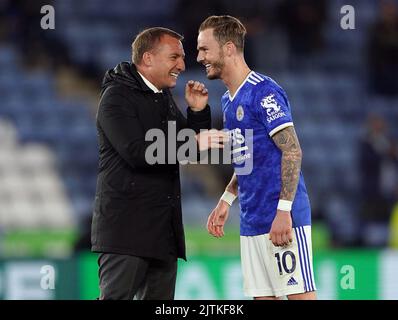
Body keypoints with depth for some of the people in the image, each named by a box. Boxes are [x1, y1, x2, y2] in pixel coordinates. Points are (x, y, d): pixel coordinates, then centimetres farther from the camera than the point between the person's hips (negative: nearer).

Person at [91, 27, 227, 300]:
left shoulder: (164, 98, 18)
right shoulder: (117, 96, -8)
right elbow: (137, 152, -21)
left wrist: (198, 110, 5)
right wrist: (193, 143, -23)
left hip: (164, 227, 8)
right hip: (126, 225, -8)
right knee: (116, 296, -12)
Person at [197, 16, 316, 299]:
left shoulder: (264, 92, -12)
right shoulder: (228, 100, 16)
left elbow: (292, 151, -16)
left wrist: (284, 211, -22)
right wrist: (226, 200, 14)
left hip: (282, 220, -9)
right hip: (251, 222, 9)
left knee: (299, 293, -8)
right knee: (262, 295, 8)